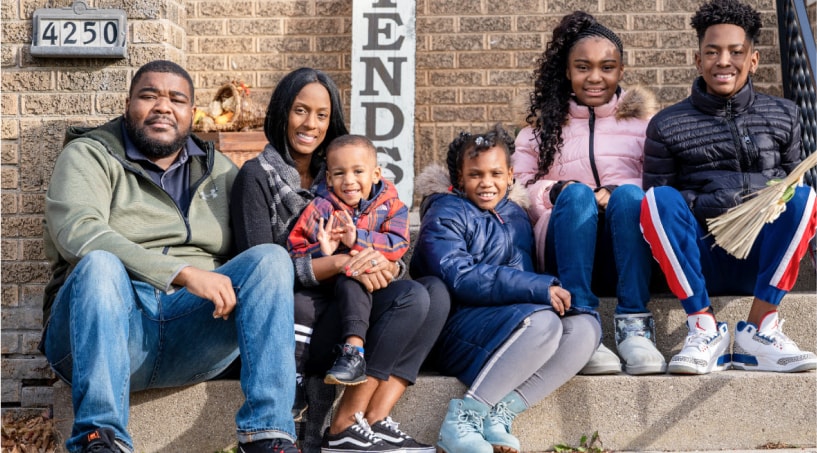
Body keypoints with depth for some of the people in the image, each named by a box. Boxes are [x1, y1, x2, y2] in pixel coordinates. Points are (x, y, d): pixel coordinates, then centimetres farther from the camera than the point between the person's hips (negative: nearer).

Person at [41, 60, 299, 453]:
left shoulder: (219, 170, 21)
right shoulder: (89, 155, 6)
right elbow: (77, 232, -15)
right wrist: (184, 272, -25)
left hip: (191, 335, 3)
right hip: (105, 329, -3)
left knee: (271, 257, -17)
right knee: (100, 264, -33)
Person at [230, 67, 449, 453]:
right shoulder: (257, 176, 1)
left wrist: (385, 267, -15)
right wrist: (342, 264, -21)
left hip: (344, 307, 6)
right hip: (295, 312, -6)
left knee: (436, 292, -18)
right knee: (413, 299, -25)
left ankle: (375, 420, -22)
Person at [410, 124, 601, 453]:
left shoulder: (516, 216, 20)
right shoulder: (446, 213, 0)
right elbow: (458, 277, -16)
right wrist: (540, 289, -20)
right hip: (457, 327, -6)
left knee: (585, 327, -19)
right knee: (543, 322, -31)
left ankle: (500, 414, -26)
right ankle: (464, 415, -25)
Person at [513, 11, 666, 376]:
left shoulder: (643, 121, 20)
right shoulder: (543, 126, 21)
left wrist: (618, 193, -14)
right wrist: (555, 192, -11)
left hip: (626, 255, 0)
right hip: (566, 253, 0)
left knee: (629, 194, -31)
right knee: (576, 194, -31)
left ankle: (634, 328, -39)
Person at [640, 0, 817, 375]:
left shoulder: (783, 116, 13)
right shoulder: (667, 126, 6)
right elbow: (656, 202, 2)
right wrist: (704, 205, -17)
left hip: (763, 259, 1)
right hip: (698, 261, -1)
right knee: (659, 198, -27)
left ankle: (759, 326, -26)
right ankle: (704, 327, -26)